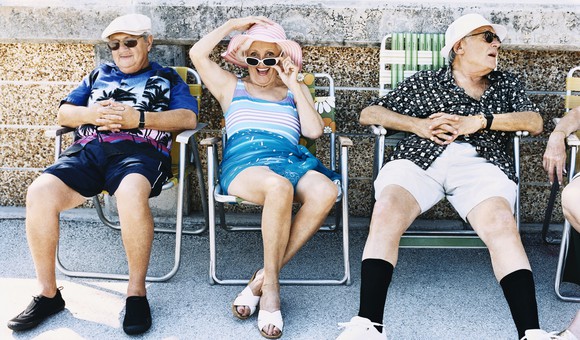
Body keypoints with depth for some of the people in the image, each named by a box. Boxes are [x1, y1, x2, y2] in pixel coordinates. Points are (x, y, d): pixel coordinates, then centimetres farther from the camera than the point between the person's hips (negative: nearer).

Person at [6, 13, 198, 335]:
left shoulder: (167, 78, 22)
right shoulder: (98, 75, 33)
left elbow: (188, 117, 4)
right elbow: (63, 112, 23)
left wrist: (139, 118, -9)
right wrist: (91, 114, 0)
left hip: (139, 150, -3)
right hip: (87, 149, 4)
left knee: (131, 193, -41)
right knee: (39, 192, -26)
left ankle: (136, 291, -26)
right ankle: (48, 293, -13)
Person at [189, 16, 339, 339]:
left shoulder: (297, 90, 28)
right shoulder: (231, 85, 25)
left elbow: (315, 131, 11)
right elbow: (198, 54, 9)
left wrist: (294, 86, 9)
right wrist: (234, 24, 14)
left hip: (289, 159, 3)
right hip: (243, 161, -2)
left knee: (325, 191, -35)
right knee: (279, 187, -40)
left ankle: (264, 278, -26)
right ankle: (271, 286, -24)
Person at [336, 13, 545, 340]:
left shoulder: (507, 84, 28)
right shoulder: (424, 82, 24)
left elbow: (535, 122, 11)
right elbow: (369, 114, 19)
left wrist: (480, 122, -2)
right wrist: (418, 125, 2)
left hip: (480, 163, 1)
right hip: (418, 160, 0)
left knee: (501, 226, -34)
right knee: (386, 216, -33)